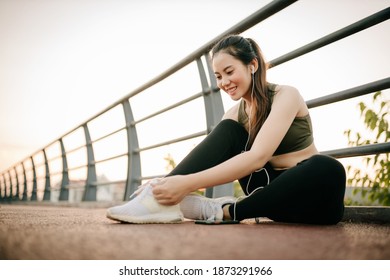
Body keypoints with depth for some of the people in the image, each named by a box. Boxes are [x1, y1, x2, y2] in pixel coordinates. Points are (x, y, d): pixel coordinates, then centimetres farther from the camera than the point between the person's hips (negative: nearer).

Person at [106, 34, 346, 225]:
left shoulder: (285, 96, -15)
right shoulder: (235, 113, 4)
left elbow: (258, 156, -30)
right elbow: (215, 158, -8)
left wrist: (189, 183, -39)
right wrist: (174, 183, -27)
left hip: (310, 193, -4)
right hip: (271, 189, 4)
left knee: (329, 170, -39)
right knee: (227, 131, -15)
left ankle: (225, 210, -29)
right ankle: (163, 199, -32)